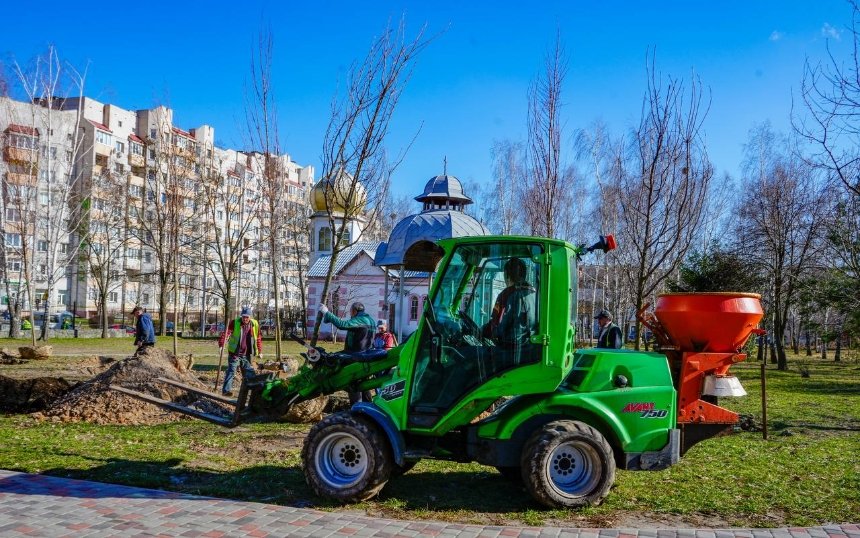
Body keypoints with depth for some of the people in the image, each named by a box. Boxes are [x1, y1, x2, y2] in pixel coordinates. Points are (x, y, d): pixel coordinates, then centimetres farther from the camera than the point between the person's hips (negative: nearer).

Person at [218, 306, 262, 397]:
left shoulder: (255, 325, 1)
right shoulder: (235, 323, -8)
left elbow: (259, 339, 10)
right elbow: (226, 333, -18)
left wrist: (260, 352, 9)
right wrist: (221, 344, -33)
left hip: (246, 354, 4)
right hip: (234, 353, -4)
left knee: (249, 373, 12)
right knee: (231, 371, -8)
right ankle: (226, 390, -9)